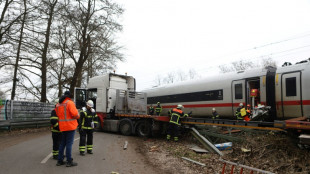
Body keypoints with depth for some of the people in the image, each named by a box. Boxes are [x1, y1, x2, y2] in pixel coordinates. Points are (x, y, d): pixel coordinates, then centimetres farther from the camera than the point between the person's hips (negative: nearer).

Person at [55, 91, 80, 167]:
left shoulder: (58, 104, 12)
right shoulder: (70, 102, -12)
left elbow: (58, 115, 16)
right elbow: (74, 113, -20)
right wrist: (78, 115, 0)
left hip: (63, 126, 7)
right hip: (70, 125, -7)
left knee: (63, 143, 15)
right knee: (69, 143, -3)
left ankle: (60, 160, 21)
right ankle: (69, 161, 2)